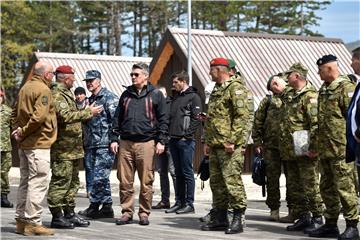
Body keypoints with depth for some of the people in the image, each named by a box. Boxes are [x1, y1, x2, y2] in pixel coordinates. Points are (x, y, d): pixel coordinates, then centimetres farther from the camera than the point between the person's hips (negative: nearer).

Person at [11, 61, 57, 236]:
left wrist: (17, 129, 8)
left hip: (24, 144, 9)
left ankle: (21, 220, 20)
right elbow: (39, 116, -25)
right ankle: (32, 223, -6)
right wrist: (23, 132, -15)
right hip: (39, 143, -9)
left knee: (25, 182, 15)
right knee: (38, 183, -6)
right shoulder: (43, 90, -14)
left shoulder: (25, 88, 14)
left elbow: (15, 112, 19)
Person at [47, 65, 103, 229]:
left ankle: (70, 214, 23)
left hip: (73, 148, 11)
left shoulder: (66, 94, 21)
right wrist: (88, 112, -18)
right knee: (60, 182, -7)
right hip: (62, 148, -11)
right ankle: (57, 217, -2)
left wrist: (87, 112, 19)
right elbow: (66, 117, -24)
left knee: (72, 182, 15)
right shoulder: (57, 95, -13)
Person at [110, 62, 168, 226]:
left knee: (146, 182, 1)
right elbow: (117, 118, 17)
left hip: (146, 143, -3)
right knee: (125, 181, 2)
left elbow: (163, 119, 2)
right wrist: (114, 139, 8)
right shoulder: (126, 94, 15)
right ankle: (127, 212, 10)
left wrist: (161, 141, -6)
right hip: (126, 143, 3)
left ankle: (144, 213, 10)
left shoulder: (155, 95, 4)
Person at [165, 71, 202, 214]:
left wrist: (187, 134, -16)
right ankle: (179, 202, 15)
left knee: (187, 173, -4)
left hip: (185, 141, -8)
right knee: (178, 173, 10)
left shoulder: (193, 97, -5)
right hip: (174, 140, 8)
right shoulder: (176, 97, 20)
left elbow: (197, 119, -13)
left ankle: (189, 204, -1)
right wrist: (169, 132, 11)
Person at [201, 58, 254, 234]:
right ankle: (219, 218, 20)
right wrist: (207, 142, 20)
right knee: (216, 181, 12)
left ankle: (238, 219, -6)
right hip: (215, 145, 10)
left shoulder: (236, 88, -9)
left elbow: (243, 117, -17)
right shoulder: (216, 90, 21)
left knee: (231, 180, -11)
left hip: (230, 146, -10)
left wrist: (232, 140, -21)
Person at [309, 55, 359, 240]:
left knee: (344, 188, -6)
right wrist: (317, 145, 20)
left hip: (341, 149, -9)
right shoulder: (323, 90, 17)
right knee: (327, 188, 13)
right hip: (325, 150, 9)